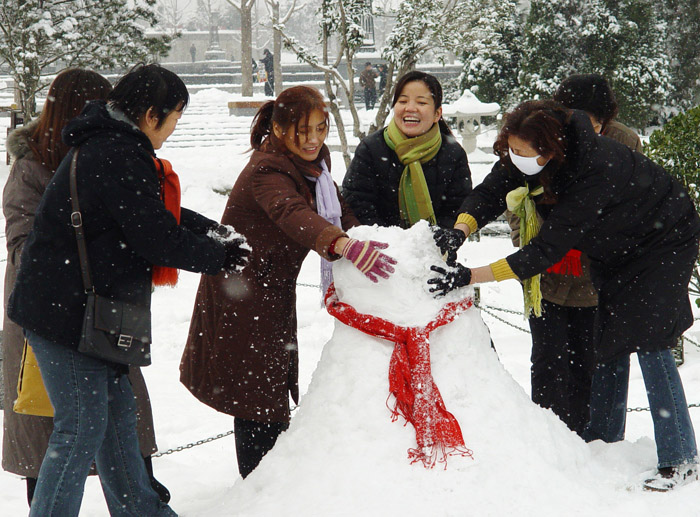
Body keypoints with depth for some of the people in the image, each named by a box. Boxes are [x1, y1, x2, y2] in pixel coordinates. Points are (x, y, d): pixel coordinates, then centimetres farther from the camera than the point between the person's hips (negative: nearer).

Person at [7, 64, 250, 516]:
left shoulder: (109, 147, 13)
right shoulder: (115, 157, -21)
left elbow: (153, 212, 24)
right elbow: (156, 238, -20)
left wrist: (208, 229, 12)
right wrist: (219, 257, -5)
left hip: (83, 307, 11)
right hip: (67, 310, -11)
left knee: (117, 415, 20)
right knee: (81, 428, -6)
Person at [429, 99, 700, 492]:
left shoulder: (594, 170, -40)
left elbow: (547, 250, -40)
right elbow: (489, 193, -14)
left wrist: (470, 277, -43)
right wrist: (460, 229, -37)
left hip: (664, 240, -8)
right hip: (616, 248, 8)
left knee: (648, 343, -13)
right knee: (609, 341, 10)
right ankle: (604, 441, 20)